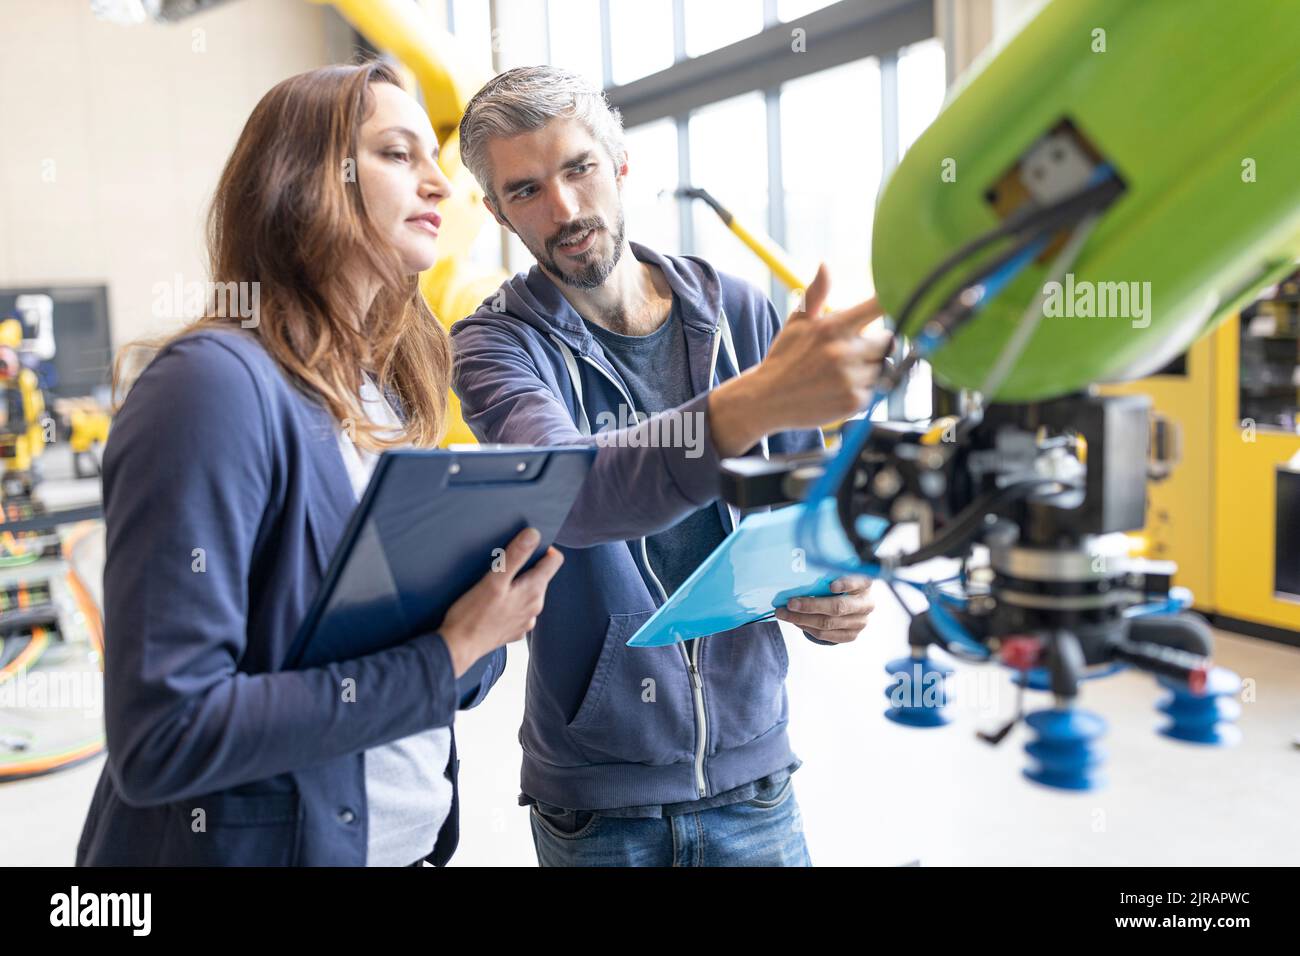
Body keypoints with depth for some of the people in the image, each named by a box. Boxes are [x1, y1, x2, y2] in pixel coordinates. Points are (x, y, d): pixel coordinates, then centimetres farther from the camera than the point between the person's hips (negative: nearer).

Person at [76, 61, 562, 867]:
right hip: (260, 839, -7)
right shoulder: (218, 383, -20)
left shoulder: (392, 388, 3)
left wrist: (486, 626, -15)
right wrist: (443, 659, -23)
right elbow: (164, 736, -24)